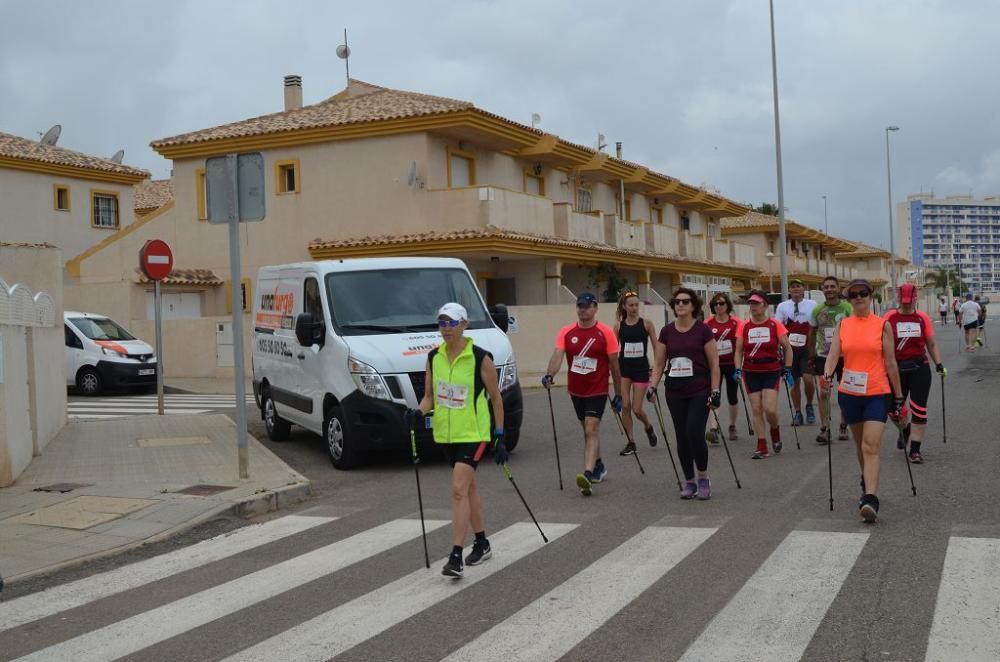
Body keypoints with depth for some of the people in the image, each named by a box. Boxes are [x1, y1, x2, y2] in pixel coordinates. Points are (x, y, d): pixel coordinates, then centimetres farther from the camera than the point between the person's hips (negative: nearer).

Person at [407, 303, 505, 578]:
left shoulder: (480, 358, -11)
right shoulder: (434, 357, 3)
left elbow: (496, 398, -4)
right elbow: (429, 396, 10)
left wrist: (500, 436, -5)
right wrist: (418, 412, -11)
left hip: (473, 433, -6)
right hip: (446, 433, 6)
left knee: (459, 490, -15)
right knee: (468, 488, 18)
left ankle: (456, 556, -15)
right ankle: (482, 543, 32)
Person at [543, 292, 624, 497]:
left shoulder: (605, 333, -8)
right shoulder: (567, 332, 1)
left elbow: (614, 365, -2)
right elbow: (557, 355, -11)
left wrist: (618, 395, 1)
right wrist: (550, 375, -31)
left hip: (597, 391, -4)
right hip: (576, 390, 5)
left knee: (592, 430, -15)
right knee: (588, 430, 18)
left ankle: (588, 475, -24)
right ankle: (598, 466, 36)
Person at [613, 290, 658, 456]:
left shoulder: (646, 324, -4)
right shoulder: (618, 326, -1)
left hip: (641, 368, -1)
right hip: (624, 368, 1)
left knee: (637, 409, -1)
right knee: (625, 406, -2)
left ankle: (648, 427, 32)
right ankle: (631, 442, 12)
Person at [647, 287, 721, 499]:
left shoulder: (703, 330, -4)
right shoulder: (666, 332, 5)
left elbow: (714, 364, -2)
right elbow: (659, 364, 10)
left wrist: (715, 391, -8)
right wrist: (652, 386, -2)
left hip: (700, 391, -4)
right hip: (674, 392, 4)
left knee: (695, 433, -15)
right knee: (682, 438, 7)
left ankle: (703, 478, 5)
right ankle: (689, 482, 20)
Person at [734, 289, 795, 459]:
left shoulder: (775, 324, -4)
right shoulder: (744, 326, 2)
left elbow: (787, 348, 2)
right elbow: (739, 350, 7)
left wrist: (787, 370, -3)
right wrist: (738, 369, -5)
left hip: (771, 372, -2)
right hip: (751, 373, 2)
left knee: (770, 409, -11)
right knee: (756, 410, 2)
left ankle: (775, 432, 21)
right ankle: (761, 447, 9)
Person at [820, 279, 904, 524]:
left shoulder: (882, 325, -1)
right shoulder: (842, 325, 6)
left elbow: (890, 363, 2)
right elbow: (833, 354, -4)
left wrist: (899, 398, 5)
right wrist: (827, 375, -25)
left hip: (877, 393, -3)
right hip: (849, 393, 3)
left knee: (871, 446, -14)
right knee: (860, 444, 17)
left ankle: (870, 500, -21)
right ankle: (867, 483, 38)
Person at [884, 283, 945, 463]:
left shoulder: (923, 317, 3)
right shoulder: (889, 318, -1)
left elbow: (931, 344, 11)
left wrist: (939, 364, 2)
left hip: (920, 368, 0)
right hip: (896, 368, 0)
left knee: (919, 409, -4)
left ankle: (915, 449, 4)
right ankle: (904, 430, 45)